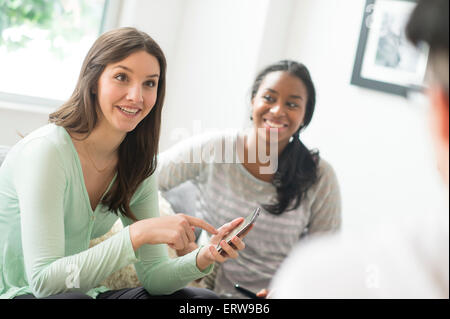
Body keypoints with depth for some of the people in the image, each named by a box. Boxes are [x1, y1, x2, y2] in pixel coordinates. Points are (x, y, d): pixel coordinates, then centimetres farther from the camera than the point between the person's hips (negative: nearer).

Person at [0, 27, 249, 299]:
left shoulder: (140, 164, 0)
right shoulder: (47, 150, -21)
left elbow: (153, 276, 0)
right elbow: (44, 281, -27)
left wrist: (204, 258, -20)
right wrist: (137, 233, -34)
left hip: (83, 292, 5)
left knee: (203, 298, -11)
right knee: (73, 299, -35)